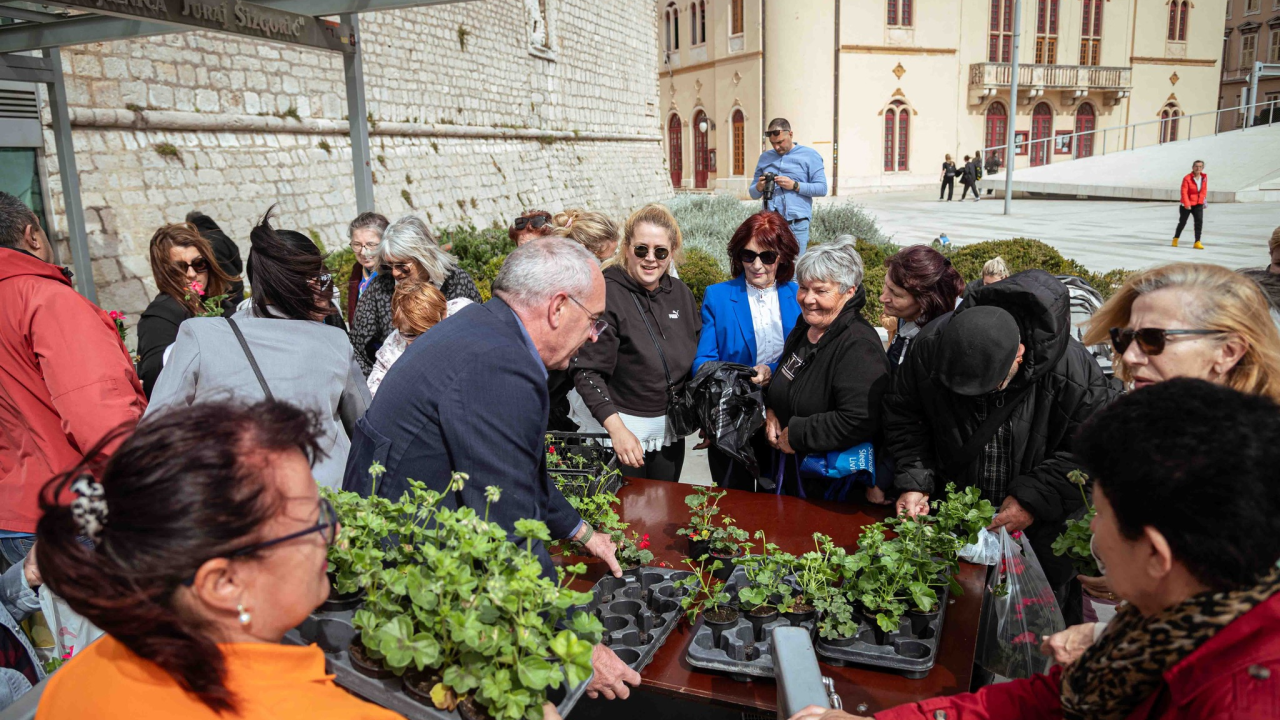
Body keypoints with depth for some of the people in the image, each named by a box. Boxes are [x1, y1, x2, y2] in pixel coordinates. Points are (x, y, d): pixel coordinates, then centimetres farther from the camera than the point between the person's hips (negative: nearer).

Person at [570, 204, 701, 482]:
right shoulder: (607, 294, -15)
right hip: (622, 429, -5)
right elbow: (587, 372, -17)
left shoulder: (680, 293, 3)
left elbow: (695, 360, 14)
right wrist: (617, 428, -26)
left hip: (669, 430, 6)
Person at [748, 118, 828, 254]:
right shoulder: (765, 157, 18)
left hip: (796, 225, -3)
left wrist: (794, 185, -13)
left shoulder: (810, 155, 7)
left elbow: (822, 188, -2)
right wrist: (759, 187, -4)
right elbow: (753, 194, 20)